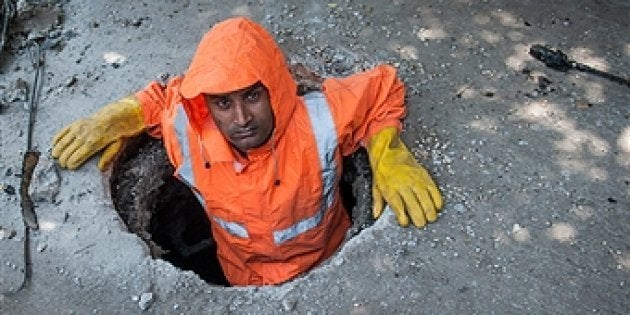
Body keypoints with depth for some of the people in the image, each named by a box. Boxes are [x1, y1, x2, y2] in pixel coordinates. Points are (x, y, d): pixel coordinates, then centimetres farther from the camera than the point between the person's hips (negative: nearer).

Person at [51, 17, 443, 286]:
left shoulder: (320, 120, -32)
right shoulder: (187, 131, -26)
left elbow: (383, 89, -17)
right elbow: (161, 97, -4)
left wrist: (389, 157, -29)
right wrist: (119, 117, -21)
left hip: (325, 268, -1)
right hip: (243, 278, 2)